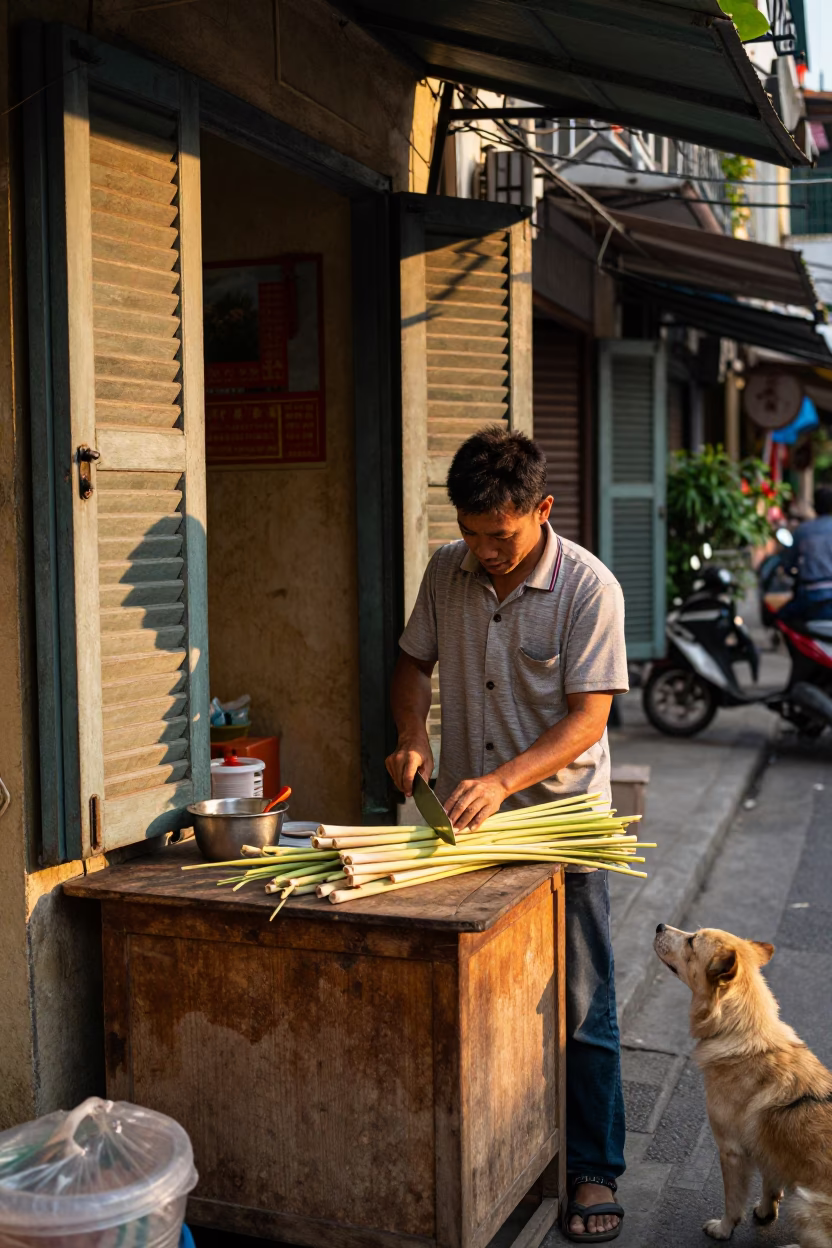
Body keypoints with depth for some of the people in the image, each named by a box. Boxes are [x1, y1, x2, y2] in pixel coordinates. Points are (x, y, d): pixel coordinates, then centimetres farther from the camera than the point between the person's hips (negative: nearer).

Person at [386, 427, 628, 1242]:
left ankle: (595, 1171, 19)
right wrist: (412, 736, -7)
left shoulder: (588, 588, -16)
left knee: (580, 1008, 3)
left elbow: (586, 720, -19)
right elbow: (415, 660, 12)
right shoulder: (447, 571, -1)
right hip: (465, 817, 4)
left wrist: (502, 780, -31)